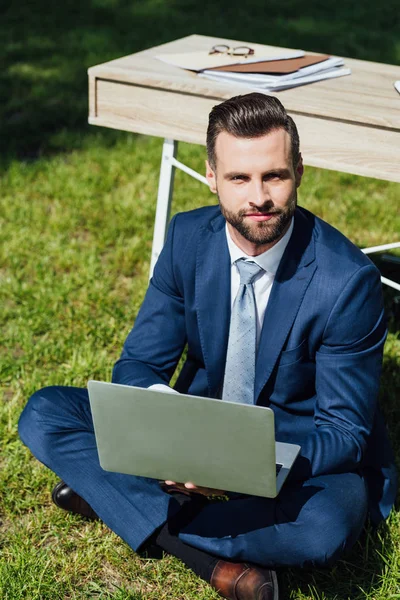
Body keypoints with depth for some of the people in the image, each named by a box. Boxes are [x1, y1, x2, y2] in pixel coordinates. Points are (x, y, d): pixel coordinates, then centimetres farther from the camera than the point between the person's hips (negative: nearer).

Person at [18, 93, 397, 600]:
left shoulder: (348, 278, -22)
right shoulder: (187, 238, -10)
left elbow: (345, 433, -17)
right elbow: (139, 363, -6)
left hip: (298, 452, -3)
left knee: (326, 525, -39)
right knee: (43, 414, -14)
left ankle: (109, 496, -20)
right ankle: (214, 559, -23)